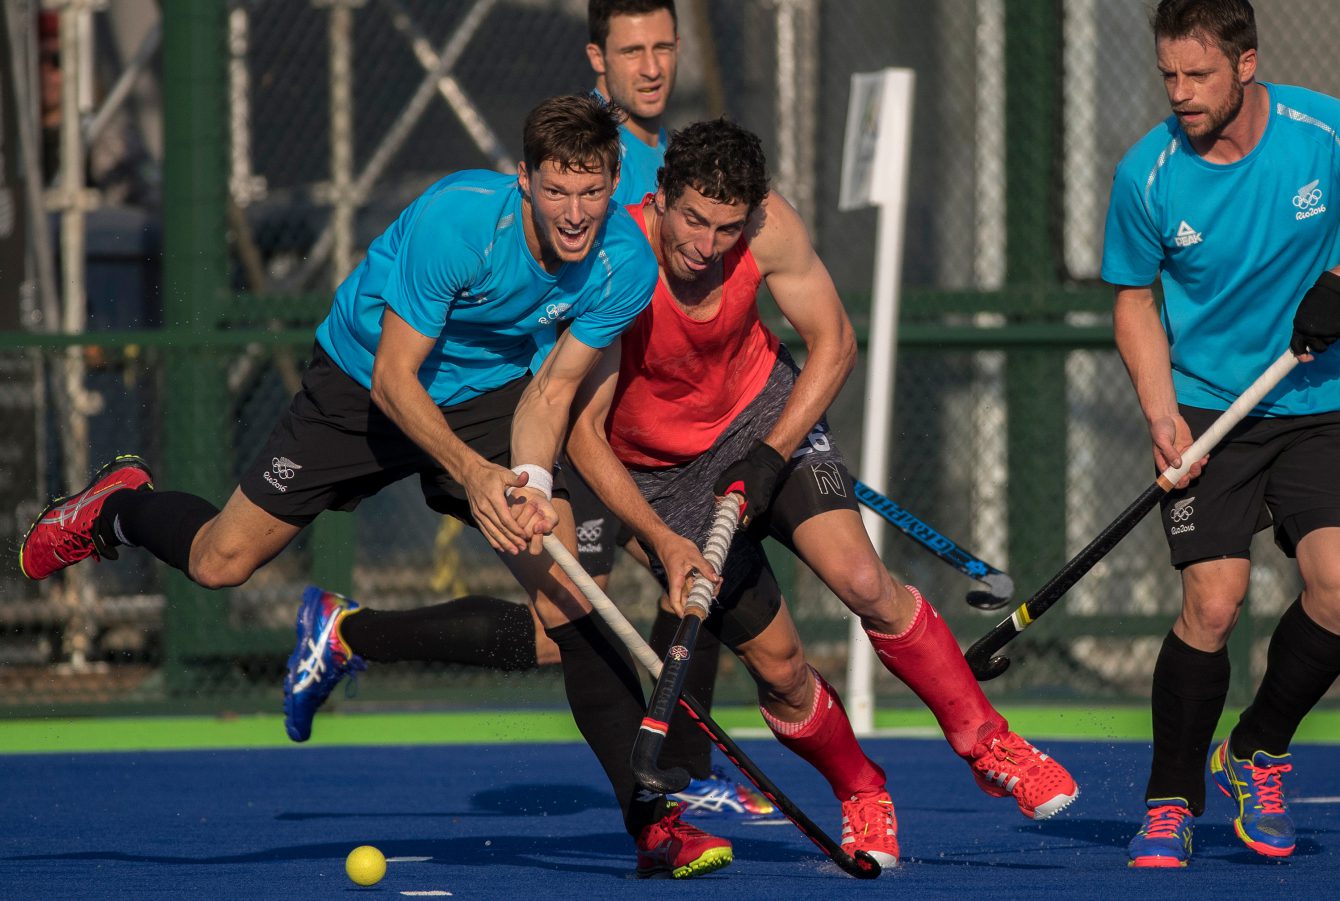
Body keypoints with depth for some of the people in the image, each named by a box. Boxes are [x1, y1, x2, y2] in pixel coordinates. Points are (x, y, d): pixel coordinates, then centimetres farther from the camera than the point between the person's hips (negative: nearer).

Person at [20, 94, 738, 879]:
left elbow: (552, 388, -13)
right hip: (363, 382, -2)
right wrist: (471, 473, -42)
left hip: (488, 398, 2)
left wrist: (531, 482, -32)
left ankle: (651, 815, -17)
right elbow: (394, 378, -29)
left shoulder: (627, 267, -22)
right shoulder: (456, 220, -35)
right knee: (219, 562, 3)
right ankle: (116, 507, 40)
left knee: (561, 581, -18)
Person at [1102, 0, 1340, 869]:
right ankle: (1171, 803, 3)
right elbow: (1135, 298, 4)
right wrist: (1161, 411, -9)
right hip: (1208, 405, -1)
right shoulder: (1147, 175, -10)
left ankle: (1258, 753, 11)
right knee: (1213, 601, -14)